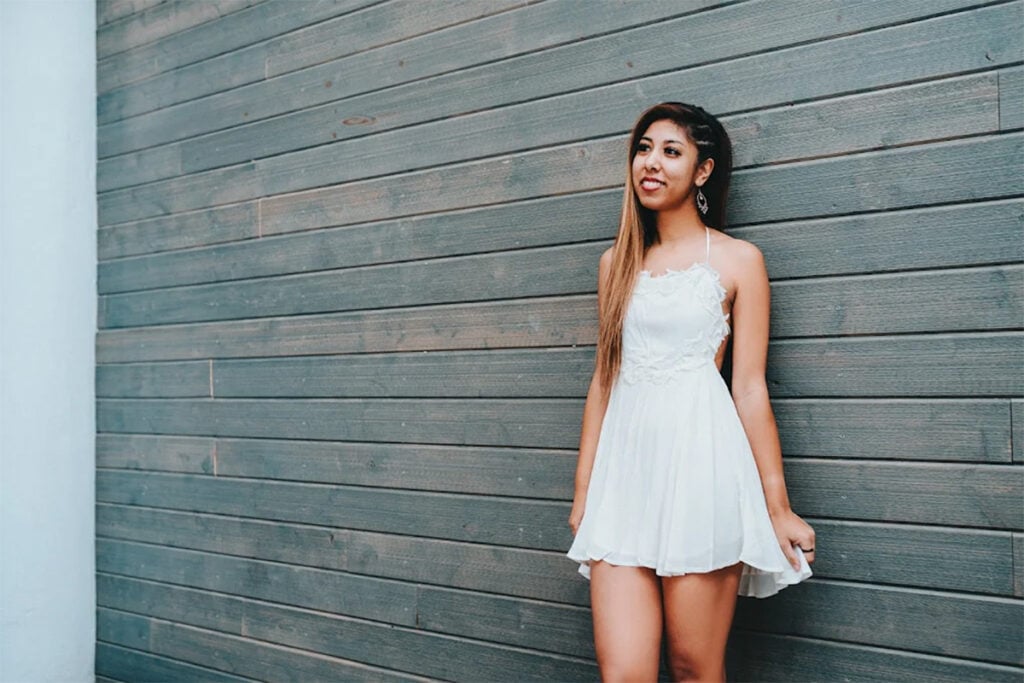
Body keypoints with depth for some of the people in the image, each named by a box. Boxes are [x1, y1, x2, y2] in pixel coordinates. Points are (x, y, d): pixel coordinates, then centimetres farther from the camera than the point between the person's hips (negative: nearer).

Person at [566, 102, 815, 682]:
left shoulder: (738, 259, 4)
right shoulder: (618, 262, 16)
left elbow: (750, 387, 0)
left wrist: (778, 507, -2)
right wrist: (583, 490, 16)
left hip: (700, 460, -3)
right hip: (626, 465, 4)